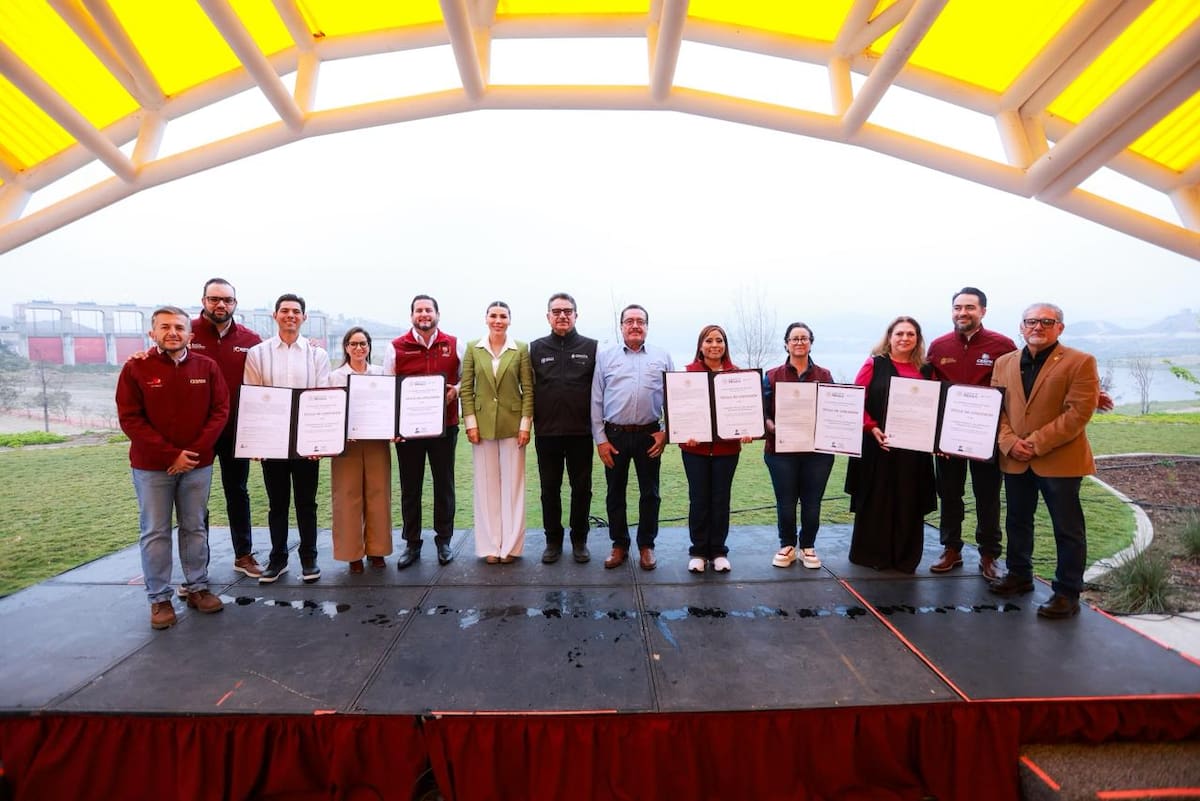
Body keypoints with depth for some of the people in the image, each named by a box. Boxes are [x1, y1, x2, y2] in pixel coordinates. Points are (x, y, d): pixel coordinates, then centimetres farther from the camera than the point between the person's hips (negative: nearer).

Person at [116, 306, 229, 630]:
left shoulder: (207, 367, 2)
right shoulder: (135, 368, -4)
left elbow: (220, 411, 0)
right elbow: (130, 419, -8)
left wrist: (195, 451, -11)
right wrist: (171, 454, -15)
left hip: (198, 464, 2)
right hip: (151, 466, -2)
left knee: (195, 528, 11)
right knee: (155, 533, 5)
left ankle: (197, 588, 22)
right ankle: (159, 598, 15)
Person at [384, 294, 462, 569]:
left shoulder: (454, 345, 5)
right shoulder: (396, 347, 3)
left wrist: (455, 390, -12)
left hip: (445, 425, 0)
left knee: (444, 484, 9)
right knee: (410, 487, 8)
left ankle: (444, 540, 22)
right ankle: (411, 544, 20)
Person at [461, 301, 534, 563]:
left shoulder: (521, 349, 0)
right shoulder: (473, 348, 4)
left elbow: (528, 389, 0)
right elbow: (466, 388, 3)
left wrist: (525, 423, -6)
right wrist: (470, 422, -4)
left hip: (512, 424, -1)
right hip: (483, 424, 1)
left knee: (512, 484, 4)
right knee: (486, 485, 7)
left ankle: (510, 545, 15)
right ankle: (490, 545, 16)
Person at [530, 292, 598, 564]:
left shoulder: (591, 347, 2)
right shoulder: (536, 348, 6)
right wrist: (529, 421, 1)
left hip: (580, 432, -1)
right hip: (546, 432, 1)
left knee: (581, 488, 8)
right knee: (550, 489, 10)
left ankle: (579, 540, 23)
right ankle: (553, 540, 24)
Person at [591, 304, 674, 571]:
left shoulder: (662, 357, 6)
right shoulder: (605, 357, 4)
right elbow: (596, 401, 3)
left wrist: (666, 431, -3)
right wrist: (600, 439, -2)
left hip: (649, 435, 0)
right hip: (614, 434, 0)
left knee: (649, 493, 8)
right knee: (615, 492, 9)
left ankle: (646, 546, 22)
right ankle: (619, 545, 23)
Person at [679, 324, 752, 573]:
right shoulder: (689, 372, -1)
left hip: (727, 447, 1)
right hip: (696, 447, -1)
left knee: (721, 499, 9)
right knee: (698, 500, 6)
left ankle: (718, 551, 23)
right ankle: (698, 552, 19)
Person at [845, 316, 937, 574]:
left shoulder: (923, 370, 12)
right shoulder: (874, 364, 1)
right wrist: (872, 428, -16)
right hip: (877, 446, -3)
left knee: (909, 503, 7)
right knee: (875, 501, 4)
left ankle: (905, 557, 20)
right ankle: (870, 554, 17)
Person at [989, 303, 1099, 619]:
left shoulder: (1080, 362, -6)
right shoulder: (1004, 362, 9)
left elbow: (1078, 413, -14)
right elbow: (996, 407, 6)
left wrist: (1037, 443, -18)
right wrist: (1009, 442, -9)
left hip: (1060, 459, -5)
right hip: (1015, 460, 5)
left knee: (1067, 529, 4)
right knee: (1017, 521, 17)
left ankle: (1067, 594, 15)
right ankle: (1019, 575, 33)